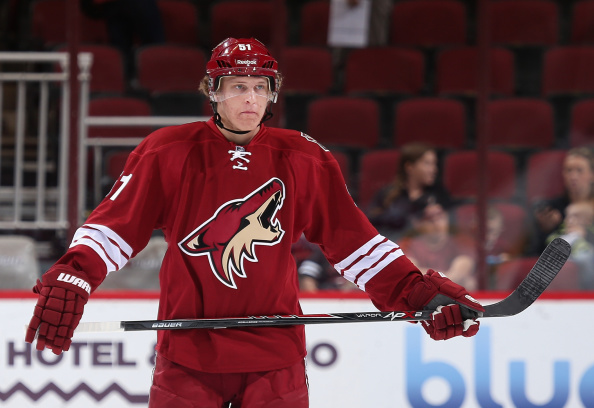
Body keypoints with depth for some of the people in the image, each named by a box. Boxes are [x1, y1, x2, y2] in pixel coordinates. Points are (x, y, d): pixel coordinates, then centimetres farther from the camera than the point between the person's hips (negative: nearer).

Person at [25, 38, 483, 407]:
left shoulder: (306, 161, 3)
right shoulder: (168, 152, -2)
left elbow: (351, 238, 5)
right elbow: (115, 222, -4)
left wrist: (419, 293, -3)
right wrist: (69, 281, -20)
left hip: (274, 353, 1)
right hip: (188, 351, -1)